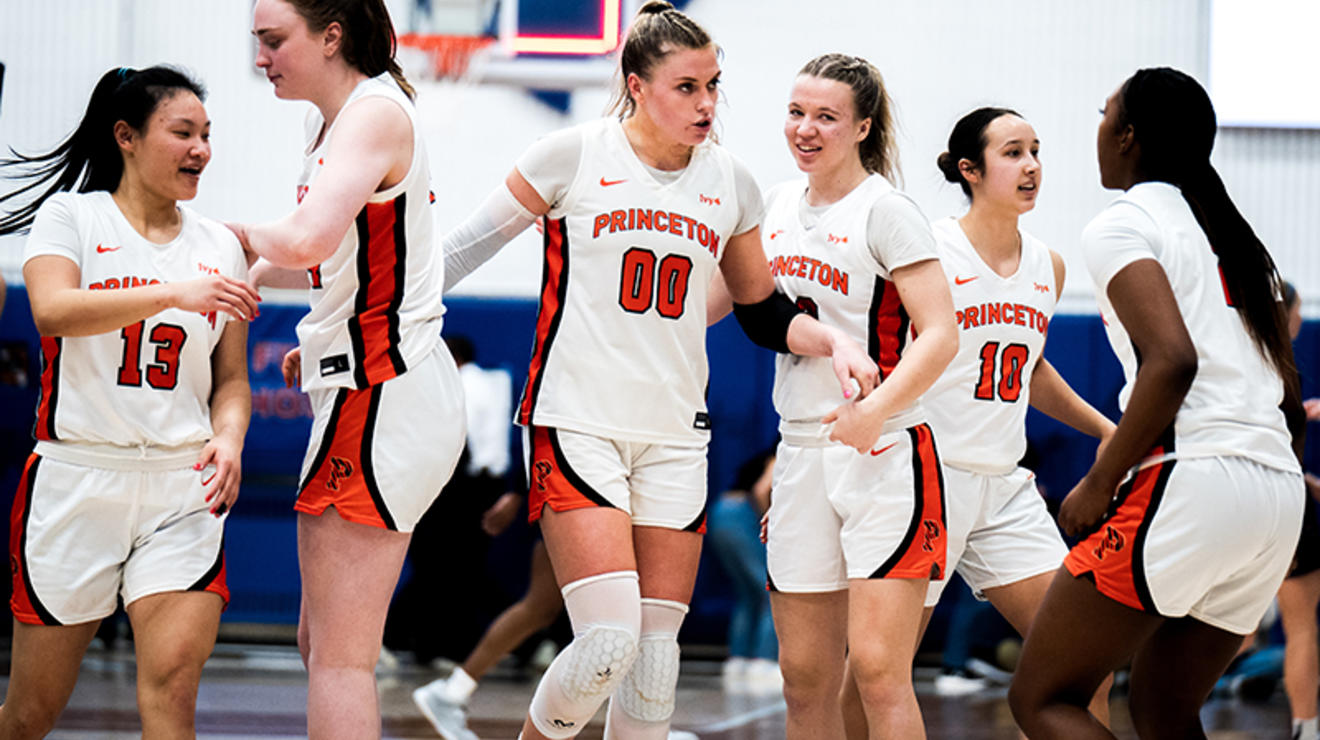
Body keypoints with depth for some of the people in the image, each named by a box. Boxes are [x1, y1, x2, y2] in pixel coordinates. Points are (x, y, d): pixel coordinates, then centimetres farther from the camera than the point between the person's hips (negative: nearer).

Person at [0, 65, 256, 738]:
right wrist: (175, 294, -28)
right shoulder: (70, 216, 2)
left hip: (182, 488, 2)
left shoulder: (220, 246, 12)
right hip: (76, 480, -2)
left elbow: (232, 379, 15)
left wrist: (228, 438, -7)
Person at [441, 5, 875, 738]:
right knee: (609, 642, -18)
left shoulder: (729, 182, 8)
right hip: (576, 423, -4)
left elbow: (763, 313, 19)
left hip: (674, 436, 5)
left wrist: (833, 342, 0)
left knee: (656, 661, 1)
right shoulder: (574, 154, -5)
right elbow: (464, 249, 3)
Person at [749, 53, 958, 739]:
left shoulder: (884, 211, -10)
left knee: (877, 669, -14)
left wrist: (876, 410, -29)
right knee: (805, 676, 6)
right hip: (799, 451, 7)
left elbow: (940, 335, -17)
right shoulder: (779, 204, 11)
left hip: (884, 452, -7)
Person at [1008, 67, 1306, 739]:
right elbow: (1289, 391, 21)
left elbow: (1173, 360, -17)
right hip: (1279, 494, 8)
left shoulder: (1121, 224, -2)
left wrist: (1099, 484, -10)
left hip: (1188, 480, -8)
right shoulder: (1234, 235, 23)